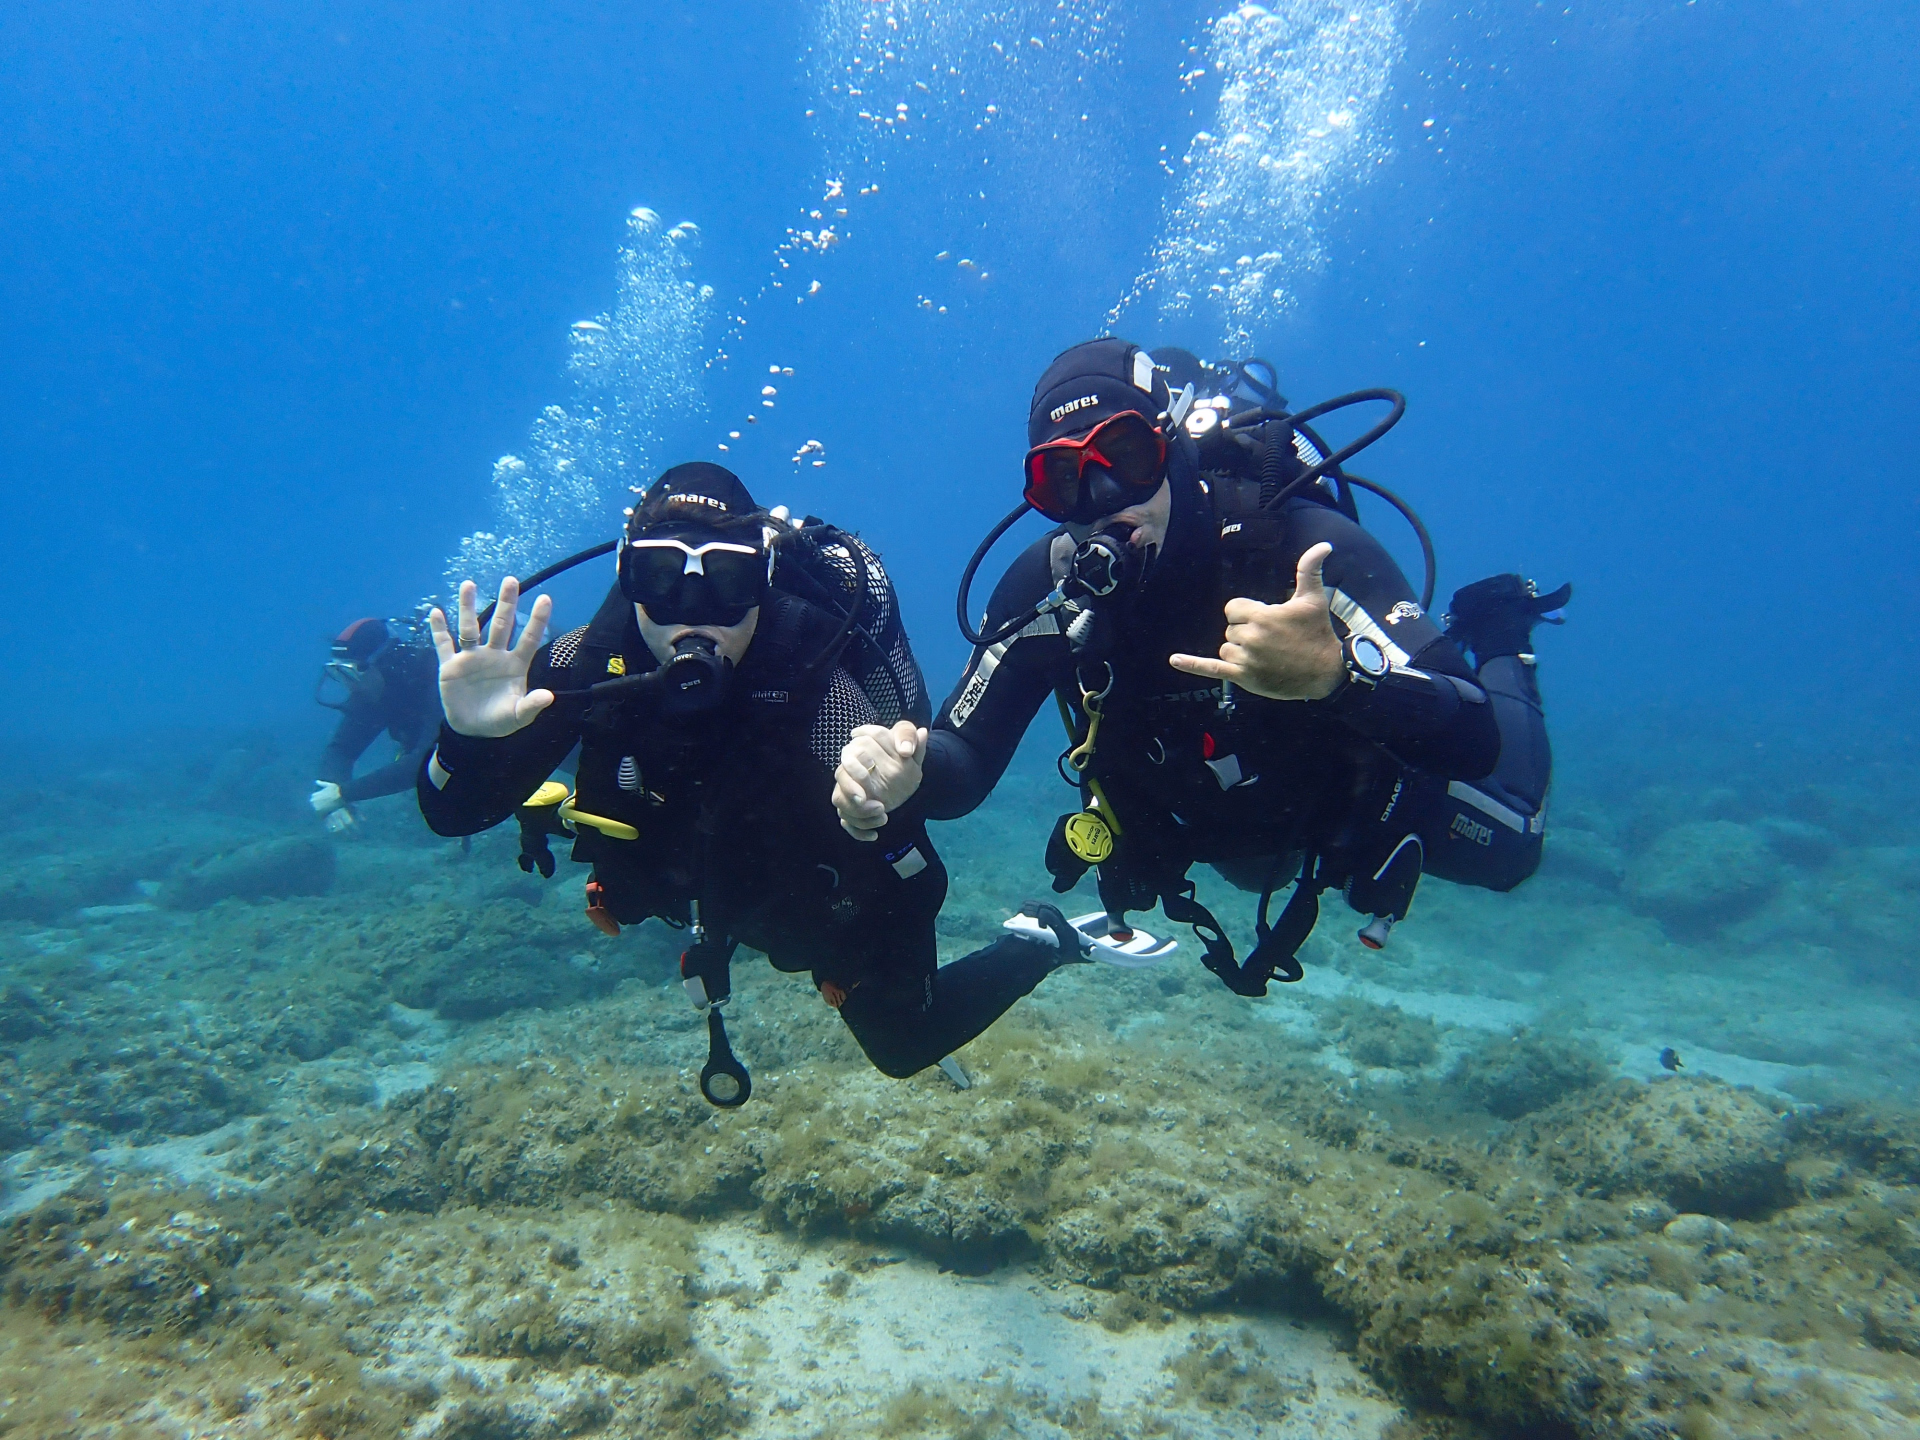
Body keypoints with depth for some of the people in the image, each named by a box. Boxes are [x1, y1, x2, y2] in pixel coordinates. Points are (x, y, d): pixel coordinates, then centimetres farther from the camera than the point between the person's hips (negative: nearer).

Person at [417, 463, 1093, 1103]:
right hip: (714, 883, 4)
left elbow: (884, 887, -47)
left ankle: (1038, 948, 39)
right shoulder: (593, 663, -29)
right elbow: (452, 812, -27)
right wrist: (468, 736, -50)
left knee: (905, 1045, 15)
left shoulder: (815, 686, -41)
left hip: (841, 898, -4)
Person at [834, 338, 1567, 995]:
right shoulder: (1047, 585, -28)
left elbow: (1472, 742, -43)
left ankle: (1495, 641, 29)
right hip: (1206, 829, 4)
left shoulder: (1308, 549, -38)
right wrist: (901, 774, -50)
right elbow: (963, 761, -26)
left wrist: (1338, 675, -63)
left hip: (1348, 800, -3)